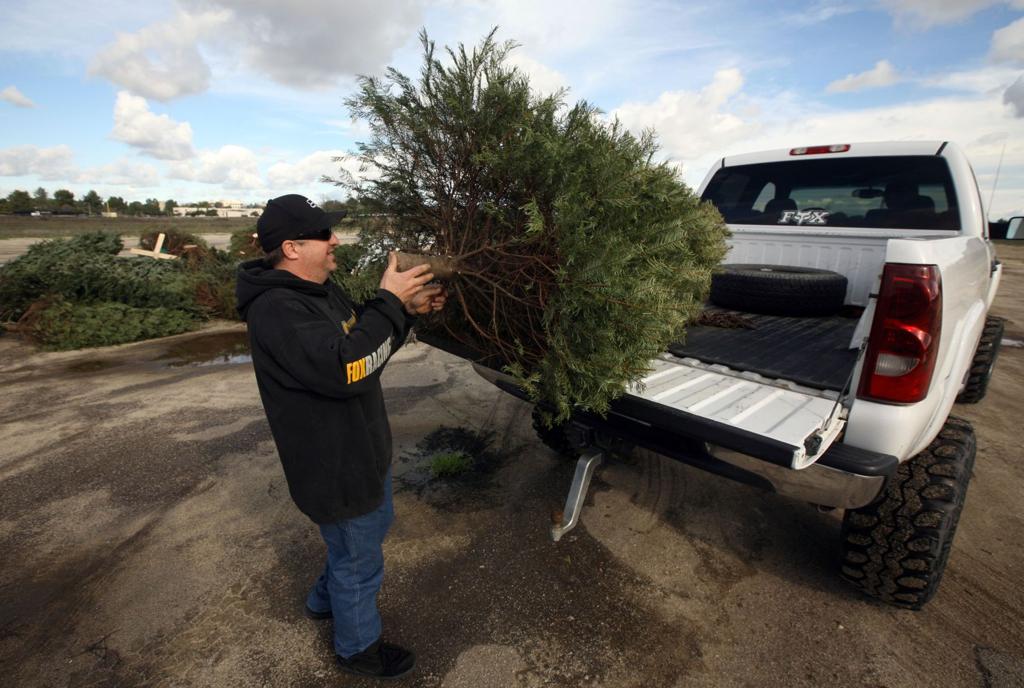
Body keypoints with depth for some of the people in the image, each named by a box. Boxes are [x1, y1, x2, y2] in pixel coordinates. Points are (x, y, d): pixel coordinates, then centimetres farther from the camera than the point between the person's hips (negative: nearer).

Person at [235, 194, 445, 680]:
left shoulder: (319, 289, 4)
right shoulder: (276, 311, -28)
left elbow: (363, 345, 12)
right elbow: (348, 368, -39)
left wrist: (407, 310, -2)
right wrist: (389, 302, -31)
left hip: (362, 449, 10)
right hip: (334, 467, -10)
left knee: (375, 522, 30)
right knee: (360, 561, 12)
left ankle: (325, 599, 55)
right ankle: (357, 646, 41)